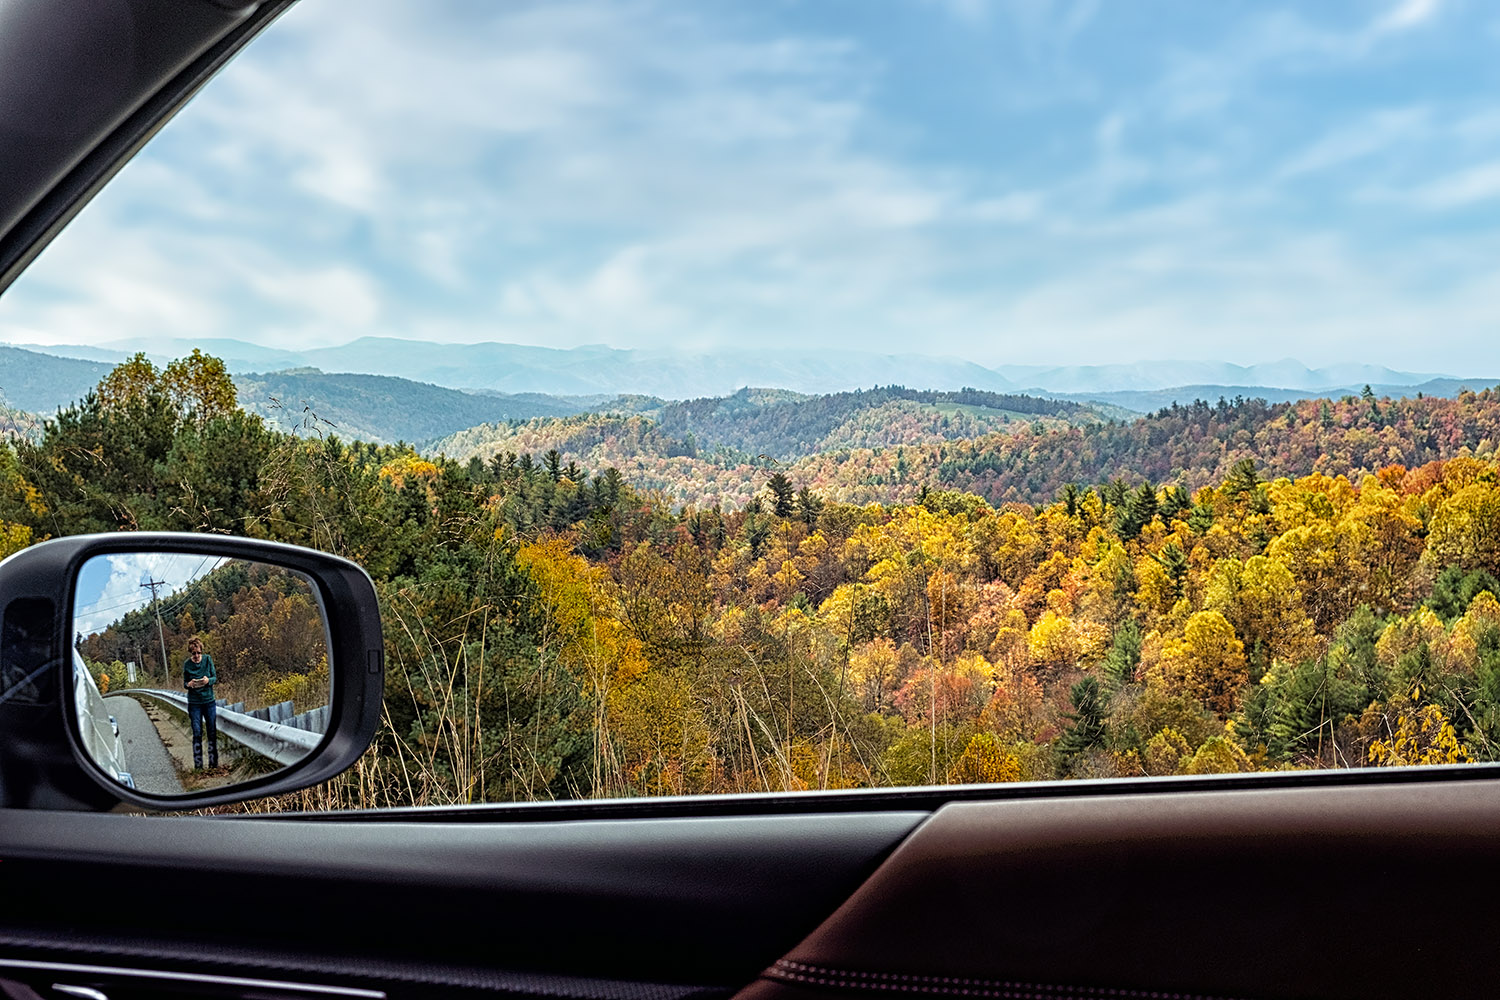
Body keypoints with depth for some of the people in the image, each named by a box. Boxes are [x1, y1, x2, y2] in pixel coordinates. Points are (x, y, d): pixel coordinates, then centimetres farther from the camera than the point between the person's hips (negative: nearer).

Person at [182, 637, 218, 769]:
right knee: (197, 734, -2)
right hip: (194, 703, -1)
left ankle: (214, 763, 14)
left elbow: (215, 678, 3)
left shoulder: (208, 659, -3)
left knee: (212, 733, 5)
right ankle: (198, 765, 4)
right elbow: (184, 683, 4)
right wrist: (189, 684, -19)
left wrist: (208, 680, -19)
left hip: (209, 701, 1)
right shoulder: (187, 664, -4)